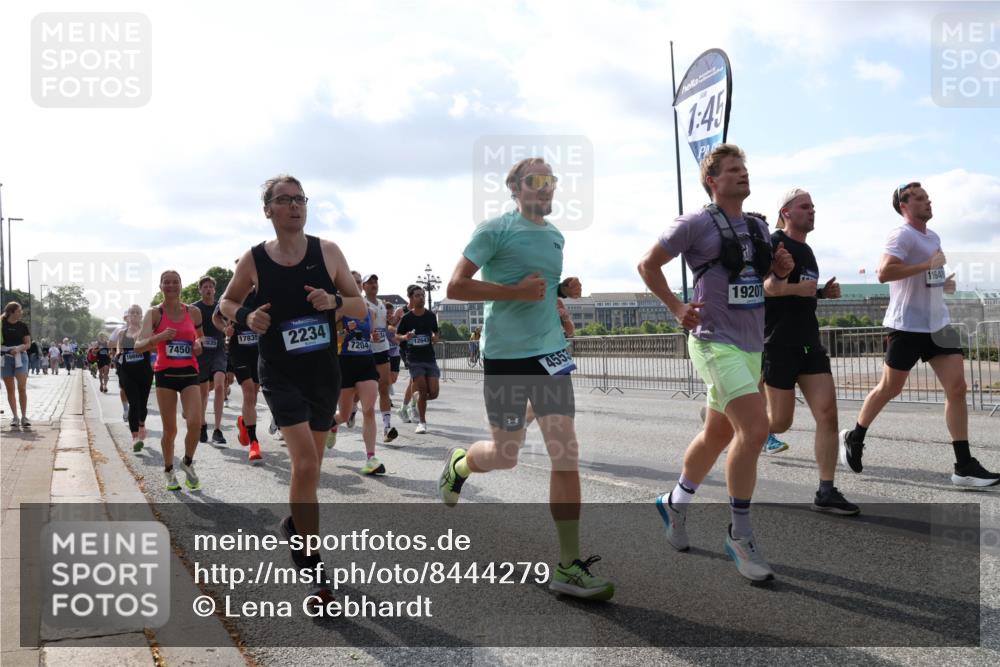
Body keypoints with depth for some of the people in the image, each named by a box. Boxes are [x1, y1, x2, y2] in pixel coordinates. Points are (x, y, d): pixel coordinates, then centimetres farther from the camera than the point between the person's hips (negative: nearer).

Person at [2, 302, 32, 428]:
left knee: (22, 388, -10)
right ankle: (15, 417, 12)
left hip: (20, 357, 0)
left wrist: (18, 349, -15)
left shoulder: (22, 326, 4)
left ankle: (24, 417, -6)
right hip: (5, 357, 0)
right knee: (10, 389, 5)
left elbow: (28, 344, 3)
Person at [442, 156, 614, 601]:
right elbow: (455, 287, -12)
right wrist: (515, 291, -21)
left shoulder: (555, 236, 13)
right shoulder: (496, 230, -8)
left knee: (566, 451, -5)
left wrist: (564, 289, 5)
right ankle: (458, 465, 45)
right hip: (505, 355, -5)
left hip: (550, 351, 5)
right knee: (505, 455, 7)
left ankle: (569, 566, 0)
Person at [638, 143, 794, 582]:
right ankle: (739, 536, -8)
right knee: (755, 427, -20)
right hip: (716, 343, -8)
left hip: (753, 346, 8)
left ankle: (675, 503, 37)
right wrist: (677, 309, -9)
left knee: (718, 434, 15)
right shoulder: (696, 224, -7)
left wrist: (782, 268, 4)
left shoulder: (759, 227, 13)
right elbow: (648, 265, -2)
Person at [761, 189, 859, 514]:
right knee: (780, 422, -1)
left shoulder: (806, 250, 18)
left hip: (809, 343, 8)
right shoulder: (774, 244, -8)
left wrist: (823, 292, 10)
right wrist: (795, 288, -27)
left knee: (827, 414, -4)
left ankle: (826, 492, 0)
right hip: (779, 344, -8)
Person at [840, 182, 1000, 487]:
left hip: (938, 324, 7)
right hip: (907, 326, -7)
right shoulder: (902, 235, -12)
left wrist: (943, 284, 10)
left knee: (957, 388, -3)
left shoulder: (933, 237, 16)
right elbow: (884, 273, -27)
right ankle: (853, 438, 28)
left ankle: (964, 467, -1)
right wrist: (928, 264, -23)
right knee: (889, 389, 5)